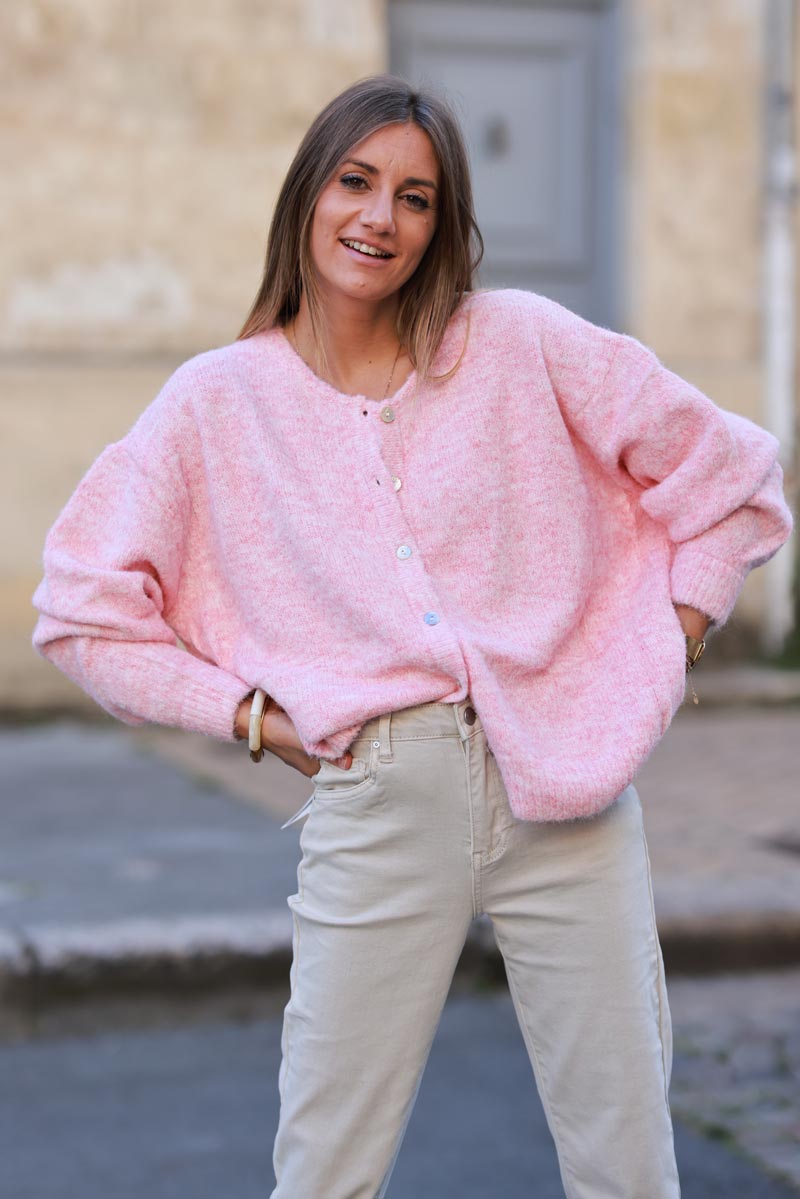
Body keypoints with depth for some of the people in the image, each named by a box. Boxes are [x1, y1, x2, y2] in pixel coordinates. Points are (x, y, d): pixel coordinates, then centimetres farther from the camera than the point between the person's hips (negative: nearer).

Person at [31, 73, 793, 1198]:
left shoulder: (521, 344, 3)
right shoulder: (219, 402, 4)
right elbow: (82, 610, 8)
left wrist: (660, 658, 5)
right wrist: (248, 713, 0)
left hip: (565, 788, 0)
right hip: (376, 802, 0)